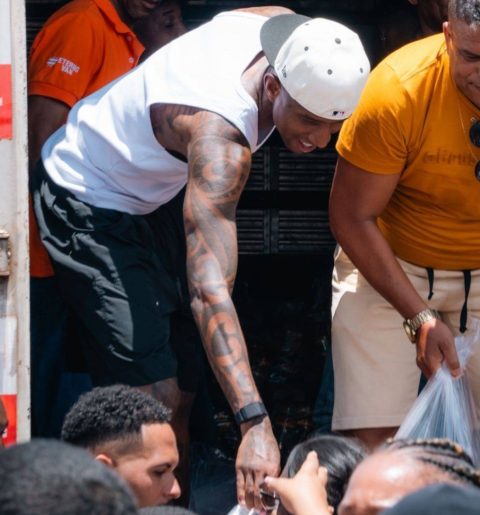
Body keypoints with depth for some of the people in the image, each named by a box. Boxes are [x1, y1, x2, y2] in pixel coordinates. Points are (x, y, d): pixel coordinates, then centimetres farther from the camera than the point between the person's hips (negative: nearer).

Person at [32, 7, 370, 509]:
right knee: (157, 401, -17)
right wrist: (254, 423, -58)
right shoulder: (221, 138, -42)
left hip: (156, 190, 9)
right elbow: (208, 290, -49)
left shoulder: (287, 29, -20)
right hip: (90, 205, -9)